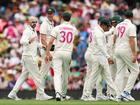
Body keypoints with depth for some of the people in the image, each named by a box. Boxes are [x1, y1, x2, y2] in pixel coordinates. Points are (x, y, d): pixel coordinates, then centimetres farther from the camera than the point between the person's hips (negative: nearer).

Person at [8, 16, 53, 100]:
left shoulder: (34, 31, 17)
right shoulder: (27, 31, -13)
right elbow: (22, 41, -30)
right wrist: (29, 41, -49)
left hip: (32, 56, 10)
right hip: (29, 56, -10)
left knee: (24, 75, 9)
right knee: (36, 75, -6)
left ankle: (13, 93, 9)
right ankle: (41, 94, -1)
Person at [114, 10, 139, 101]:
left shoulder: (119, 25, 11)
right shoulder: (131, 26, -10)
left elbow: (115, 38, 22)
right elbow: (131, 40, -19)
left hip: (117, 50, 7)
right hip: (126, 50, -7)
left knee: (120, 72, 6)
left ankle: (119, 95, 1)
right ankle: (126, 91, -9)